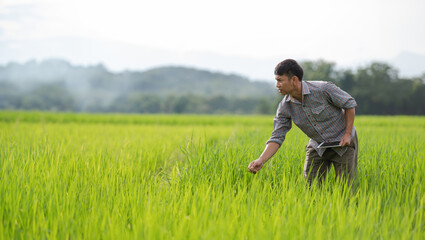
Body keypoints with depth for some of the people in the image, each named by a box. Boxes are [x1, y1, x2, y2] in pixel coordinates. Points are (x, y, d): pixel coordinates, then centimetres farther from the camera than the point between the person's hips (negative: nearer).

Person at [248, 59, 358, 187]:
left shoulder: (323, 89, -26)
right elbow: (277, 137, -16)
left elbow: (350, 104, -12)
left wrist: (348, 134, -15)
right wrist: (261, 160, -30)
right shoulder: (285, 107, -14)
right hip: (317, 146, 4)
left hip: (343, 143, -3)